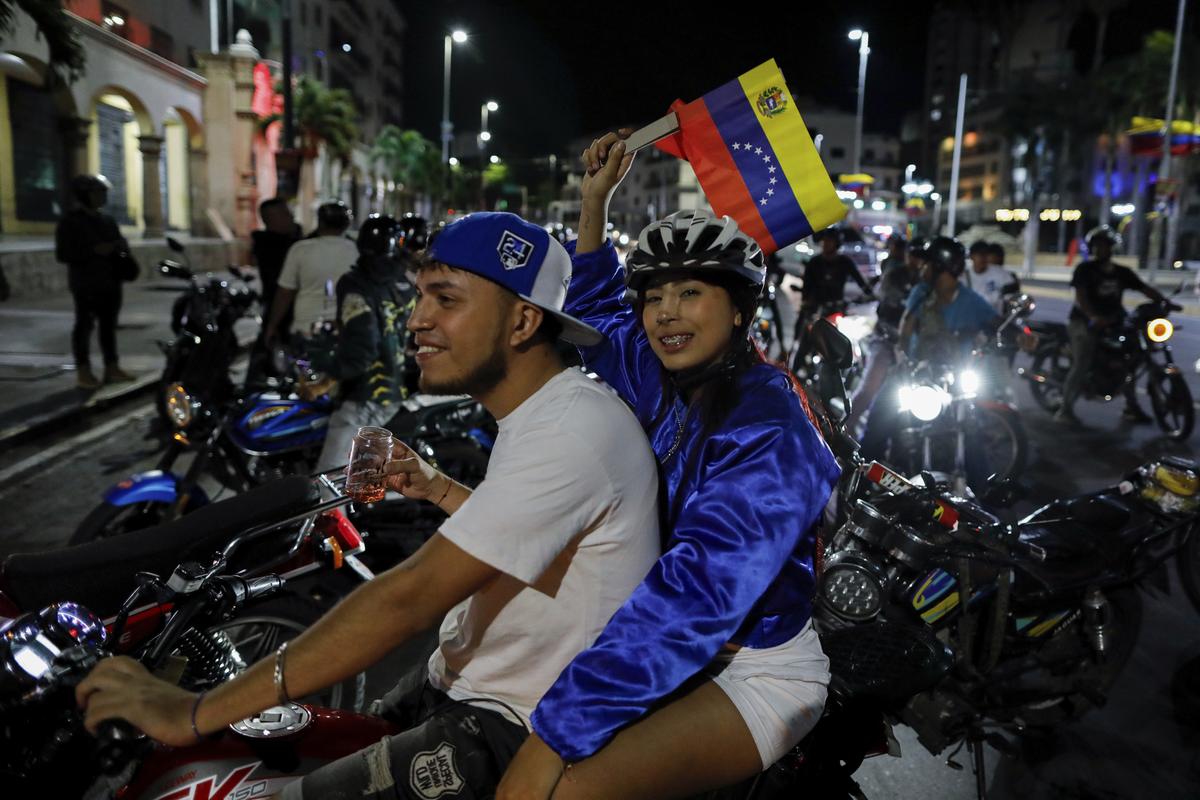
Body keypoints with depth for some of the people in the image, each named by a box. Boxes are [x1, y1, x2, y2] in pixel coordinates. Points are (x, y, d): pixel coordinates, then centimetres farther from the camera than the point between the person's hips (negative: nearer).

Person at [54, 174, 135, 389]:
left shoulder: (107, 220, 15)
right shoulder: (69, 221, -6)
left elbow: (120, 243, 23)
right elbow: (62, 254, -12)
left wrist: (121, 246, -2)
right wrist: (93, 250, -21)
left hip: (110, 281, 6)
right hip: (86, 284, -6)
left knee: (109, 324, 8)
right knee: (84, 324, -4)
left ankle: (112, 367, 14)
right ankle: (83, 372, -2)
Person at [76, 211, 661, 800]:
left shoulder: (572, 429, -25)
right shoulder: (536, 413, 8)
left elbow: (411, 596, -29)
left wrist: (196, 713, -25)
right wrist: (435, 488, 9)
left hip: (511, 729, -9)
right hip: (458, 683, 9)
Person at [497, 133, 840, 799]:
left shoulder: (770, 438, -23)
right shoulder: (667, 385, 0)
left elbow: (698, 592, -33)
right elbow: (593, 314, 19)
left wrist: (558, 727, -35)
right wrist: (595, 197, 14)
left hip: (758, 674, -8)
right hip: (676, 653, 8)